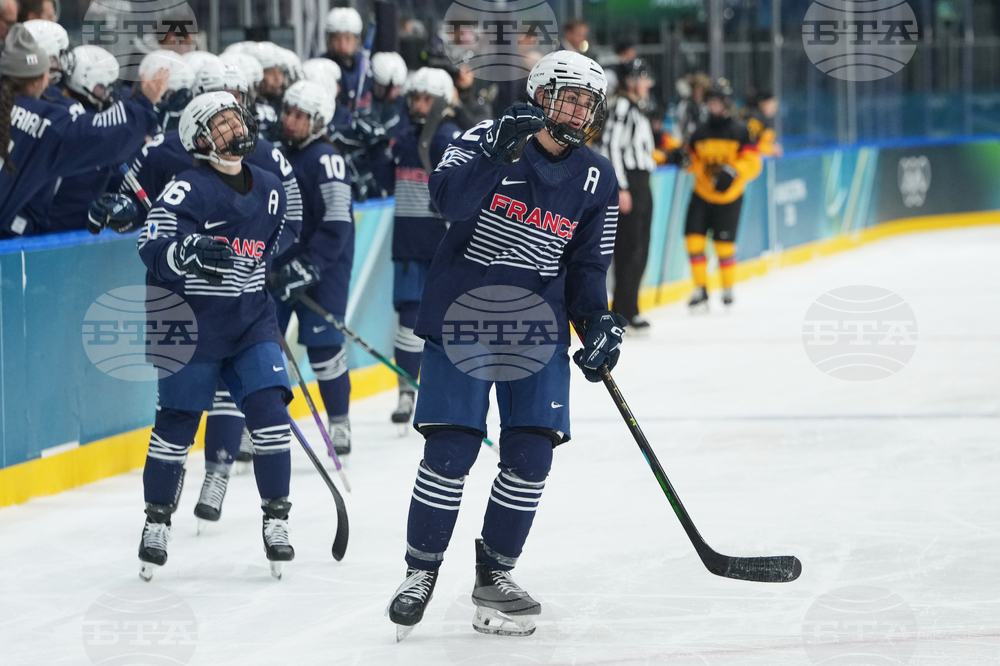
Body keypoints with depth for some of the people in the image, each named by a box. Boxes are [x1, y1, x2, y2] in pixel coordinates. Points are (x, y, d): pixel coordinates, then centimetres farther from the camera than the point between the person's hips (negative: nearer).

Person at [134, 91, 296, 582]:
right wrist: (190, 250, -41)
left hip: (250, 322, 4)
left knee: (268, 412, -8)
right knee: (176, 424, 1)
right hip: (189, 322, -4)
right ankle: (157, 520, 17)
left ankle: (276, 518, 3)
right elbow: (151, 246, -22)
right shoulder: (188, 187, -11)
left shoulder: (270, 189, 8)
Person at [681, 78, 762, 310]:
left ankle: (728, 288, 22)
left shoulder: (740, 131, -6)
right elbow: (693, 161, 14)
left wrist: (733, 171, -26)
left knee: (724, 245, 0)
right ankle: (701, 289, 1)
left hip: (728, 198, -3)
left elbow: (753, 163, -10)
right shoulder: (700, 132, 5)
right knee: (694, 238, -8)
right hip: (702, 195, 3)